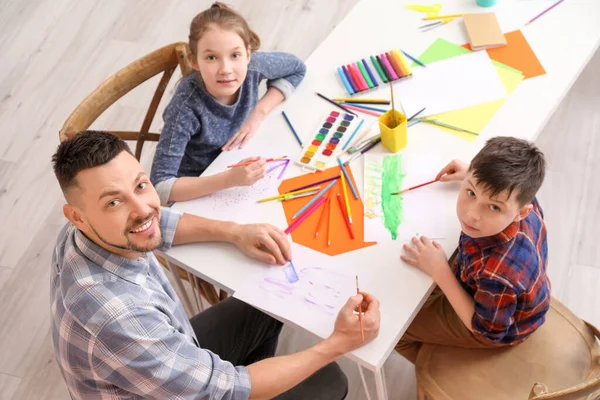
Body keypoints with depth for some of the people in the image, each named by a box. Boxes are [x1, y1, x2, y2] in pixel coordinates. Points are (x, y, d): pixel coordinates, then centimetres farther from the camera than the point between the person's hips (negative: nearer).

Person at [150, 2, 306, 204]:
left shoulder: (252, 66, -21)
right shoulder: (187, 107, -33)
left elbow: (296, 68, 1)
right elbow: (160, 187, -35)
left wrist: (259, 113, -13)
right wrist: (230, 179, -44)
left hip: (239, 164, 5)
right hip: (198, 192, -5)